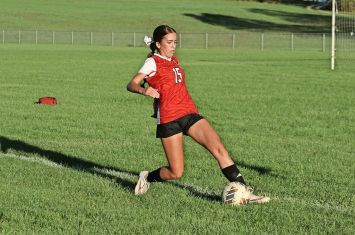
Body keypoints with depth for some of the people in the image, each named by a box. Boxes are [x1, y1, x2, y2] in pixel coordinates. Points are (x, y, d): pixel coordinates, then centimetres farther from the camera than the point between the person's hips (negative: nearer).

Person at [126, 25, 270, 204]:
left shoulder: (174, 60, 18)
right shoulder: (153, 62, -4)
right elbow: (131, 85, -16)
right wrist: (144, 90, -36)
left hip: (190, 114, 6)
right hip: (169, 120, -6)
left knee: (219, 149, -14)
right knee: (176, 173, -6)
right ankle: (147, 177, 25)